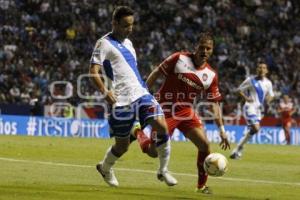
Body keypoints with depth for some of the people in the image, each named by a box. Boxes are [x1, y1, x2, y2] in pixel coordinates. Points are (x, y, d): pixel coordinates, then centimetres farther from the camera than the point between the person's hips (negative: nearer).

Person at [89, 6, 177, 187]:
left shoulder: (128, 43, 18)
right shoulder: (104, 44, -5)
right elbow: (94, 72, -13)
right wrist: (105, 92, -26)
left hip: (141, 94, 6)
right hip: (121, 100, -6)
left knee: (162, 126, -15)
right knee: (123, 145, 4)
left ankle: (163, 171, -2)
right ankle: (105, 168, 35)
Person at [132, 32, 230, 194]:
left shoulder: (211, 76, -1)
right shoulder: (179, 59, -12)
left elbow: (214, 103, 3)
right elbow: (156, 74, -6)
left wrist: (221, 130, -2)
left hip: (187, 112, 4)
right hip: (166, 110, -4)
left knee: (204, 144, -12)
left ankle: (201, 185, 5)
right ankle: (137, 132, 25)